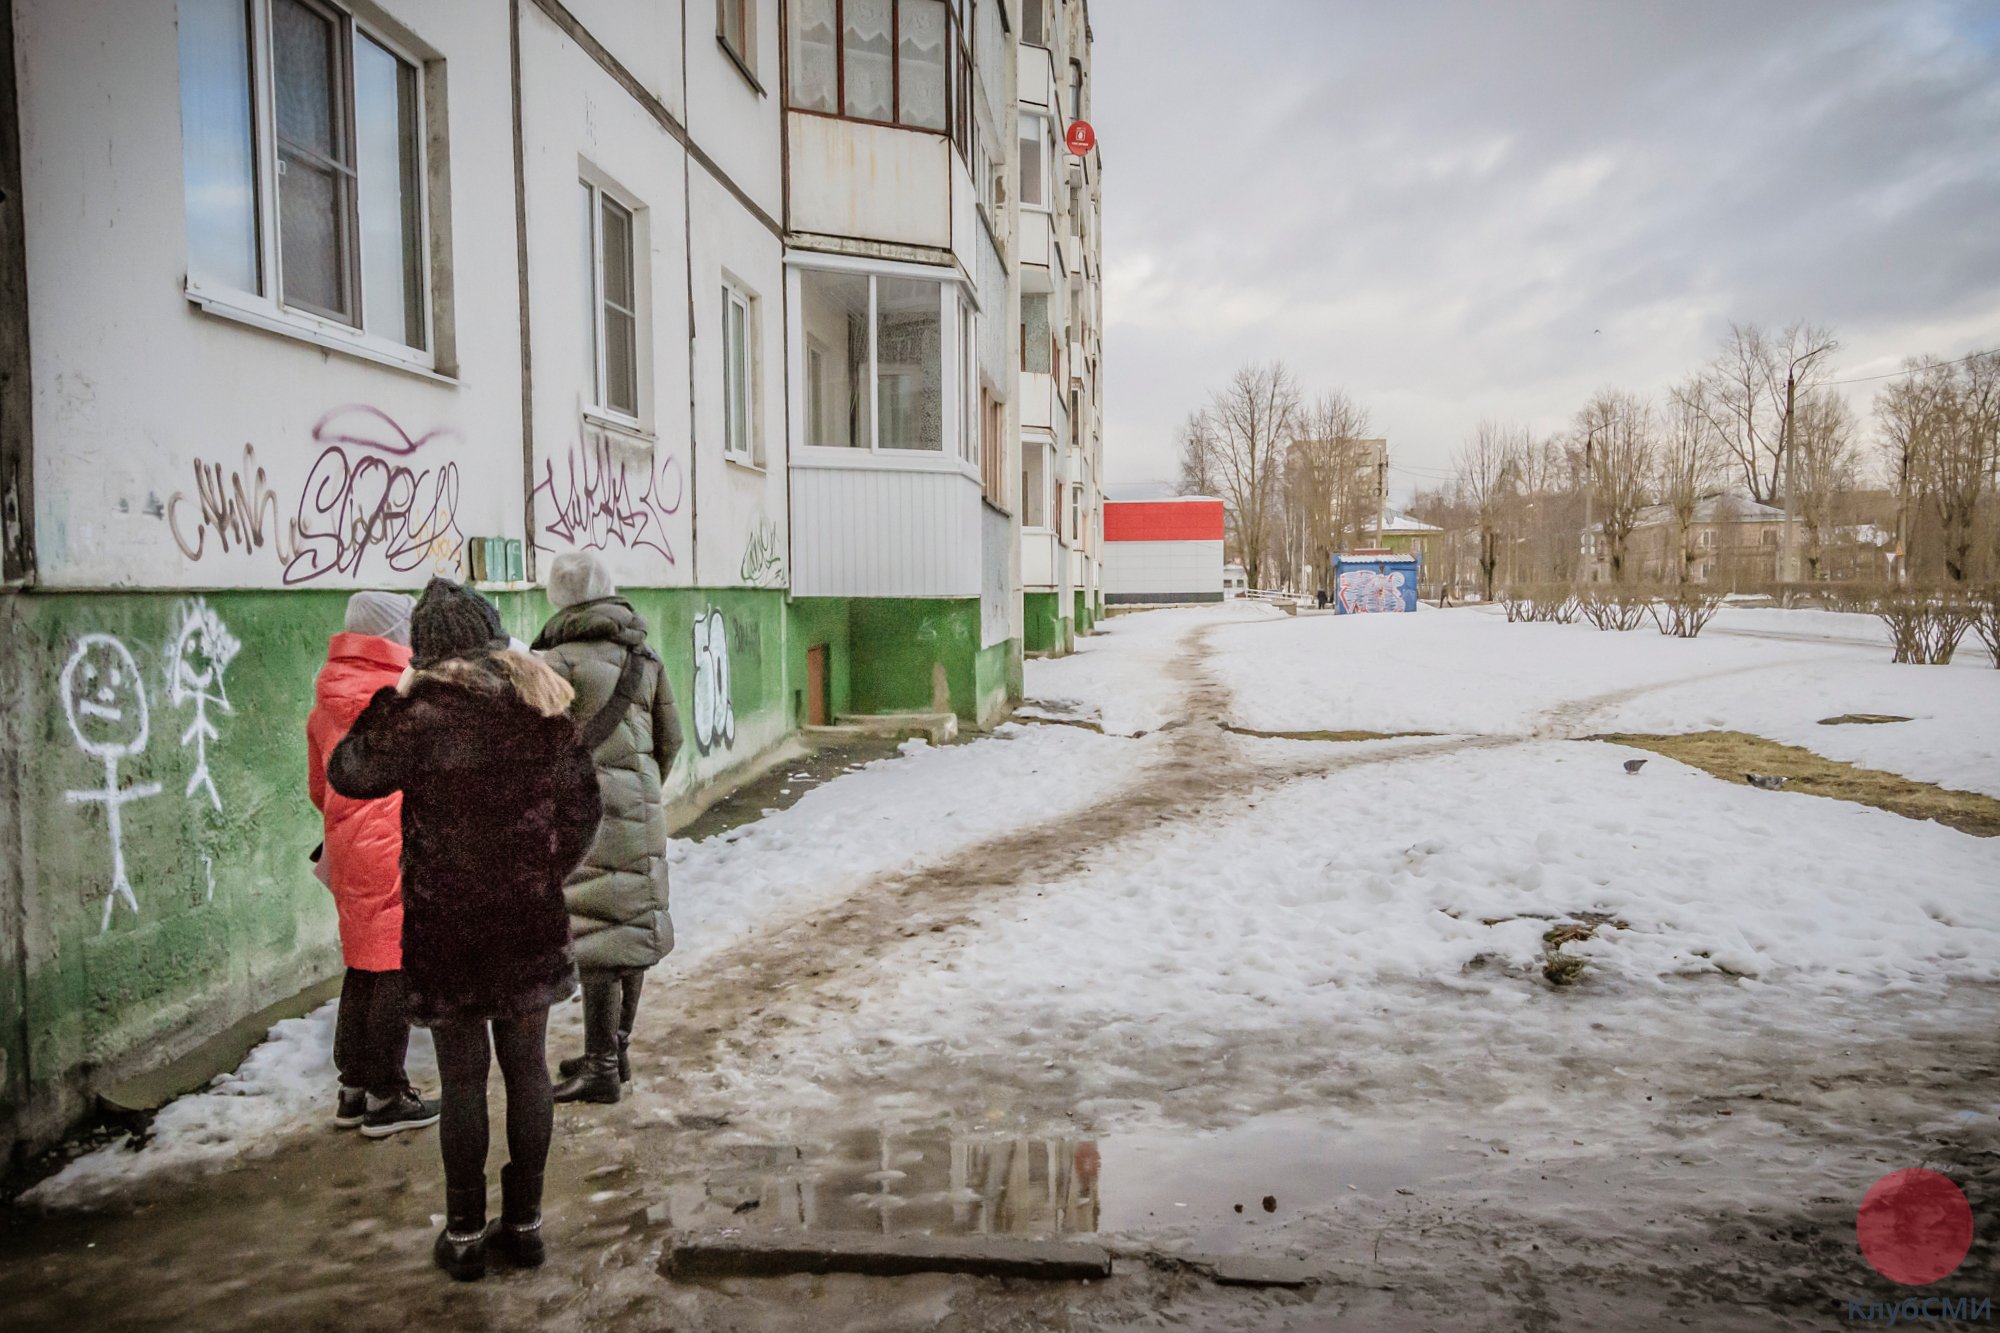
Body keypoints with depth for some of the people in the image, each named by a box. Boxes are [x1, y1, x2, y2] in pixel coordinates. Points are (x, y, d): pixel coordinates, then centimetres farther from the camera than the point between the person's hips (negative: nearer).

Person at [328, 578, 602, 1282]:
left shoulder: (426, 711, -14)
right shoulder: (545, 707, 2)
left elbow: (348, 773, -3)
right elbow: (582, 807, 8)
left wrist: (391, 699, 5)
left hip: (448, 925, -4)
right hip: (530, 918, 4)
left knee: (462, 1079, 7)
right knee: (527, 1068, 12)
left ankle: (464, 1234, 18)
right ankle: (525, 1222, 23)